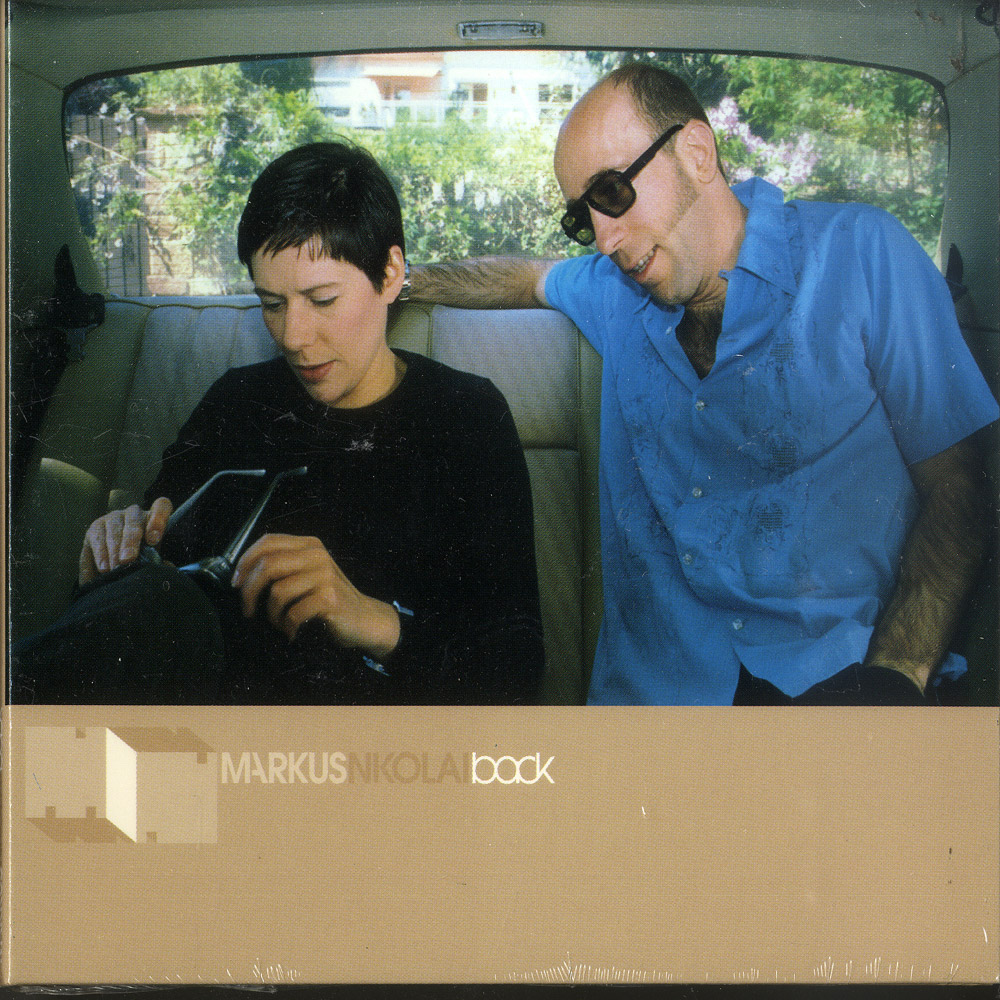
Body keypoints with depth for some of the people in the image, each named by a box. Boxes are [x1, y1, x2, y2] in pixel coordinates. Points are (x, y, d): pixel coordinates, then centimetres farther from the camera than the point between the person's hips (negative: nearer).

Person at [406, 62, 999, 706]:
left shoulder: (859, 252, 0)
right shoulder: (614, 290, 13)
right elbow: (527, 276, 38)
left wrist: (891, 678, -16)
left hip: (842, 670, -4)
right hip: (665, 682, 4)